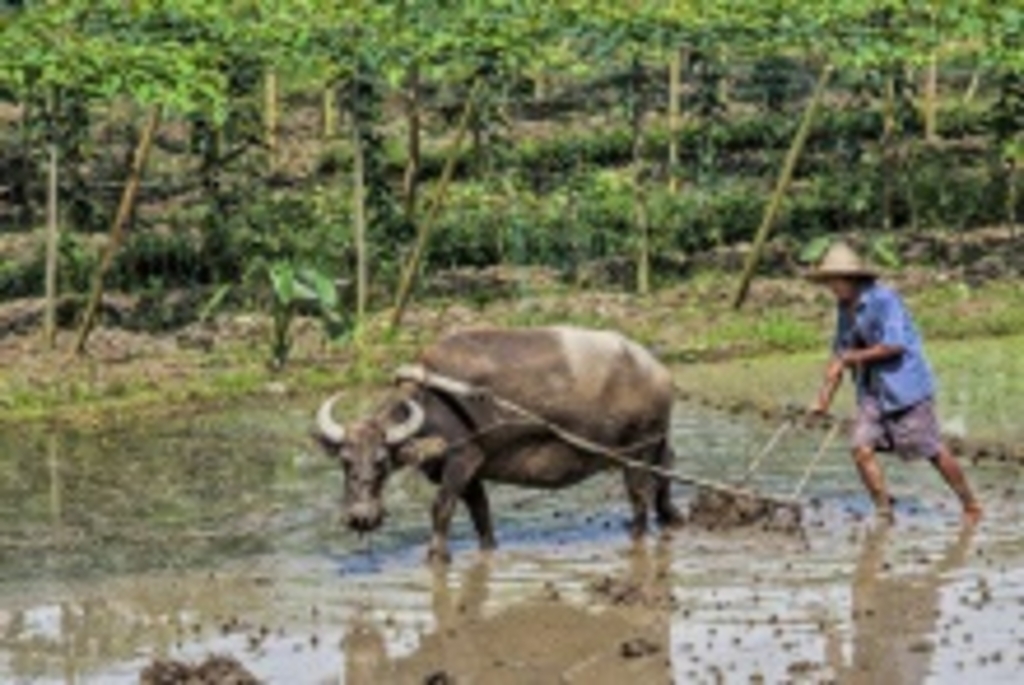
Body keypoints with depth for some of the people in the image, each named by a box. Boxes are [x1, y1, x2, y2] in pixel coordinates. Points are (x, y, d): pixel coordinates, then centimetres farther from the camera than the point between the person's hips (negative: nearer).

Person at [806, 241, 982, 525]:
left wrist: (854, 357, -13)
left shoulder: (883, 300, -16)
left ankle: (971, 508, 14)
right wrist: (824, 399, 8)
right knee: (862, 448, -8)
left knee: (934, 452, -1)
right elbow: (839, 355, 15)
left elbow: (894, 345, -24)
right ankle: (884, 513, 1)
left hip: (905, 387, -7)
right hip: (872, 392, 8)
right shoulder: (845, 309, 9)